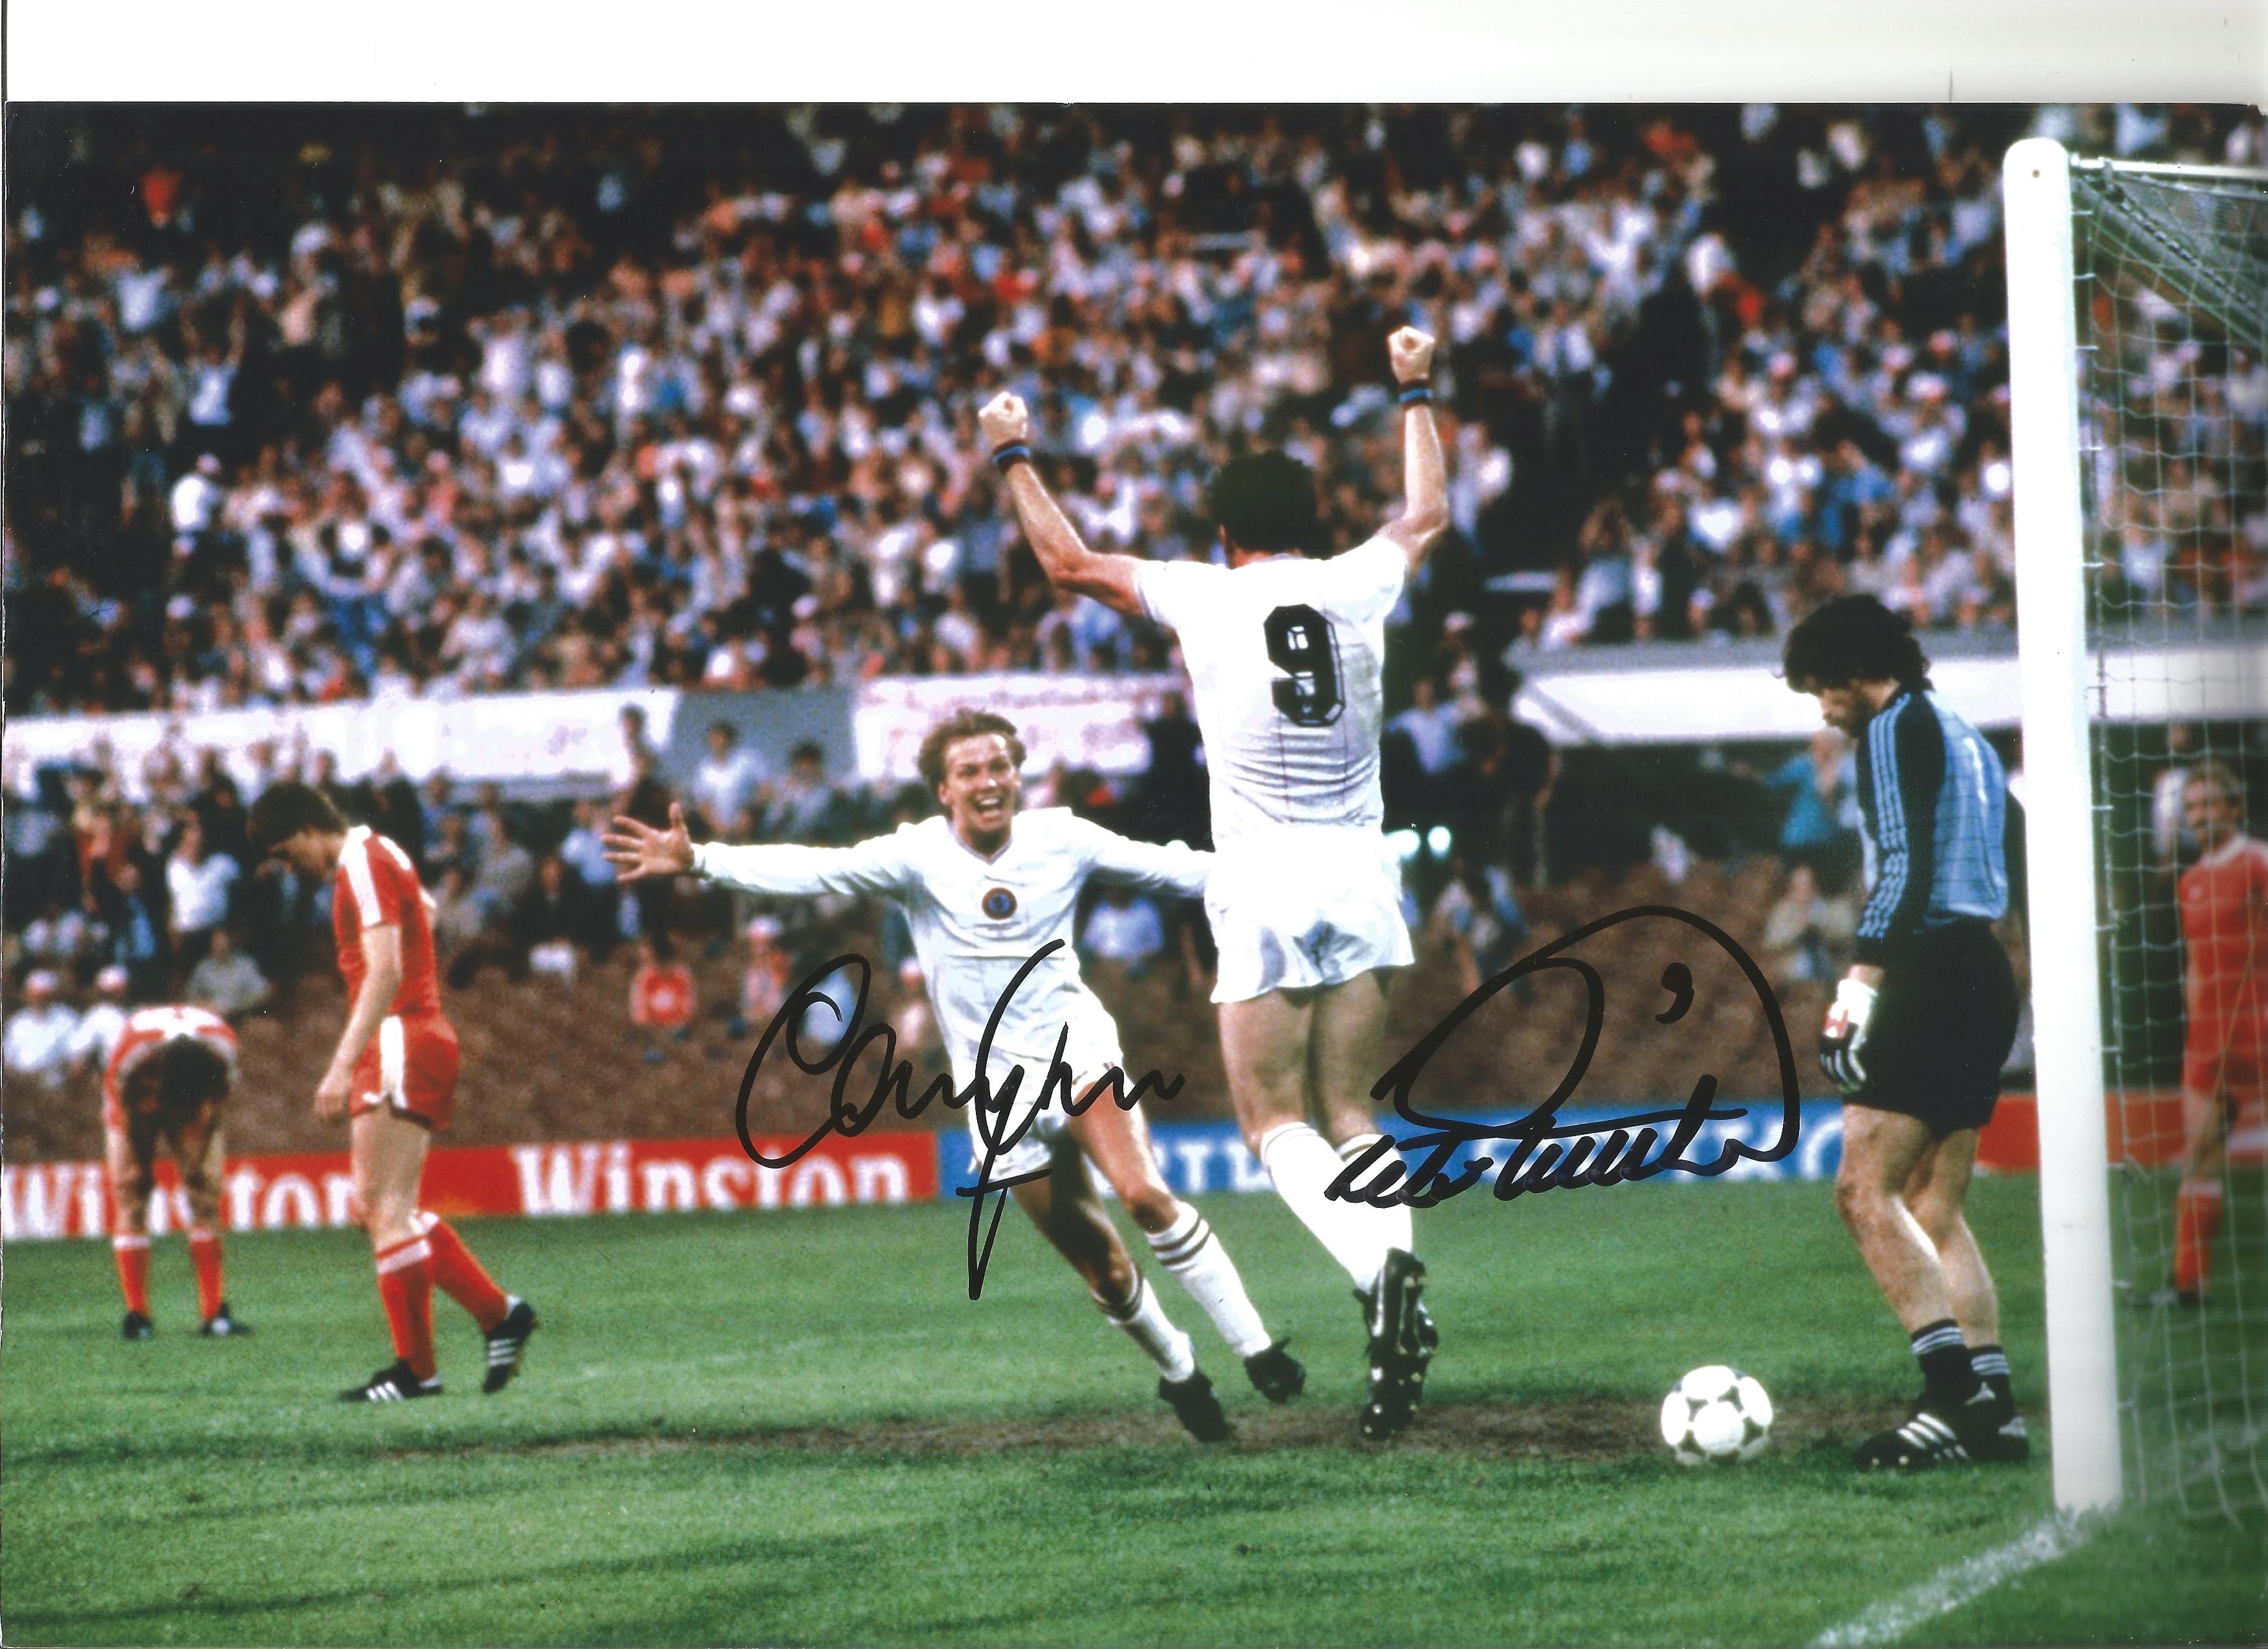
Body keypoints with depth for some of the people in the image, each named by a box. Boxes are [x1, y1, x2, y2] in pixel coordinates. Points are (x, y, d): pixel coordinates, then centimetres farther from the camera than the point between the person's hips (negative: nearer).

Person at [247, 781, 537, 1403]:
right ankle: (499, 1313, 11)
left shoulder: (364, 864, -13)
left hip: (400, 1042, -10)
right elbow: (427, 908, 39)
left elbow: (385, 973, -23)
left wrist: (343, 1065, -28)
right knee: (379, 1207, 9)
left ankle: (416, 1369, -8)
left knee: (387, 1210, -10)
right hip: (411, 1039, 10)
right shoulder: (376, 857, 18)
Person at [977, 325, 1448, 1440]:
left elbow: (1069, 562, 12)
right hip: (1361, 874, 4)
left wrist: (1016, 458, 26)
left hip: (1265, 887, -4)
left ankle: (1381, 1271, -26)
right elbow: (1426, 514, 29)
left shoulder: (1206, 597, -1)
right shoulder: (1358, 586, 7)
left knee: (1274, 1121, -1)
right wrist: (1415, 394, 41)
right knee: (1350, 1115, 11)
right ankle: (1396, 1269, -9)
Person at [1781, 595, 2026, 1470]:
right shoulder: (1968, 740, 23)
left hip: (1931, 972, -10)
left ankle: (1956, 1388, -20)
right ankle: (1991, 1409, 2)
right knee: (1935, 1210, 9)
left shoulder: (1896, 727, -4)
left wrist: (1863, 981, -20)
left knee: (1866, 1190, -12)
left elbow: (1905, 866, -16)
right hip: (1987, 973, 10)